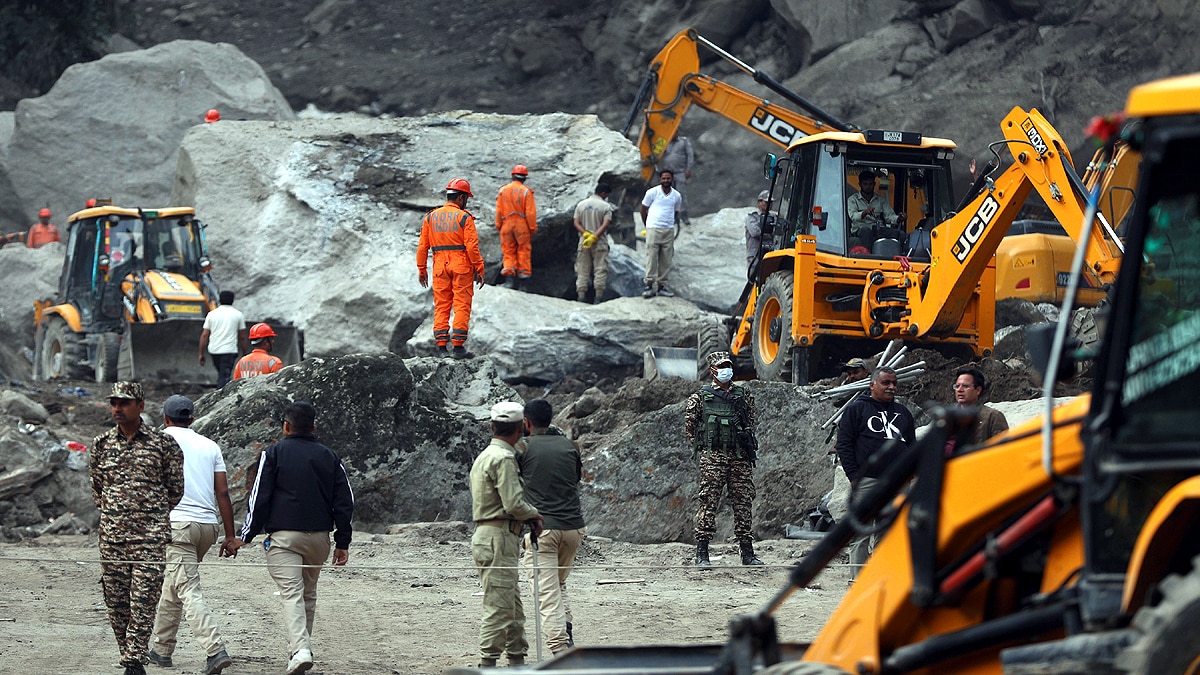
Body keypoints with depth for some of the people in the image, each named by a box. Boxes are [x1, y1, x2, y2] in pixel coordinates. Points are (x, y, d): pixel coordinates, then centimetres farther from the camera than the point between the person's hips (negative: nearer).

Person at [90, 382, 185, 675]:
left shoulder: (163, 443, 0)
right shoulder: (102, 444, 9)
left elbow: (176, 488, 9)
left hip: (151, 534, -3)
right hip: (111, 535, 3)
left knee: (143, 600, -10)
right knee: (115, 602, 3)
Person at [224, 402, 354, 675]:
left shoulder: (274, 454, 0)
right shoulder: (329, 458, 11)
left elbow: (259, 498, -4)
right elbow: (345, 501, 9)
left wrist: (245, 537, 0)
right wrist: (342, 542, 13)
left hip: (283, 535, -4)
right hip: (319, 536, 4)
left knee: (291, 593, -12)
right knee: (309, 593, 18)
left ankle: (299, 649, -28)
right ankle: (303, 645, 21)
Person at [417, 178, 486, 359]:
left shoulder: (431, 217, 7)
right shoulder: (464, 217, -6)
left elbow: (422, 246, 8)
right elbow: (472, 246, -11)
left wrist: (422, 270, 15)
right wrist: (479, 270, -5)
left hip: (440, 267, 4)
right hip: (461, 266, -4)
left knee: (441, 306, 8)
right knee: (461, 306, 0)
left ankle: (441, 347, 5)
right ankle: (459, 347, -3)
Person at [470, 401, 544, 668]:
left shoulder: (485, 456, 18)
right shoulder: (503, 459, -14)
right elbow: (514, 504, -21)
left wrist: (529, 516, 9)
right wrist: (535, 514, -1)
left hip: (487, 536, 10)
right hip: (498, 539, -10)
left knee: (513, 608, 15)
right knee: (499, 607, -10)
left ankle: (517, 661, 20)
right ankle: (487, 665, -11)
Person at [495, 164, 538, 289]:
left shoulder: (503, 191, 1)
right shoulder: (526, 192, -7)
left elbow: (498, 211, 3)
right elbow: (530, 212, -8)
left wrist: (498, 226, 11)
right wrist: (533, 228, 2)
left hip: (506, 224, 2)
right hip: (522, 225, -2)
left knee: (508, 251, 6)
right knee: (523, 249, 12)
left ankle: (508, 276, -7)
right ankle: (523, 273, 13)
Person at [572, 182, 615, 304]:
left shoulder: (581, 205, 8)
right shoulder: (606, 206, -4)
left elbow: (576, 223, 0)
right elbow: (605, 224, -14)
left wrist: (585, 234, -10)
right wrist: (594, 236, -16)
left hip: (583, 242, 3)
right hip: (600, 243, -3)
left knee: (582, 270, 7)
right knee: (600, 269, 0)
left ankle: (581, 296, 5)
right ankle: (598, 297, -6)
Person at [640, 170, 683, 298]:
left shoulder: (676, 195, 8)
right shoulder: (652, 192, -2)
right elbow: (643, 210, 7)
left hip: (669, 230, 4)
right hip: (653, 229, -4)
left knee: (666, 260, 3)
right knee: (651, 258, -8)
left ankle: (661, 285, 8)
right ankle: (649, 285, -7)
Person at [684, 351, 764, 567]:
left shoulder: (743, 395, 14)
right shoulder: (700, 397, 4)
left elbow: (751, 421, 26)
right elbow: (689, 424, 9)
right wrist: (702, 445, 5)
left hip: (740, 457, 3)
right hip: (712, 457, -3)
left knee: (743, 504, 4)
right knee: (708, 503, -7)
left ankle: (747, 553, 10)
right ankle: (702, 554, -7)